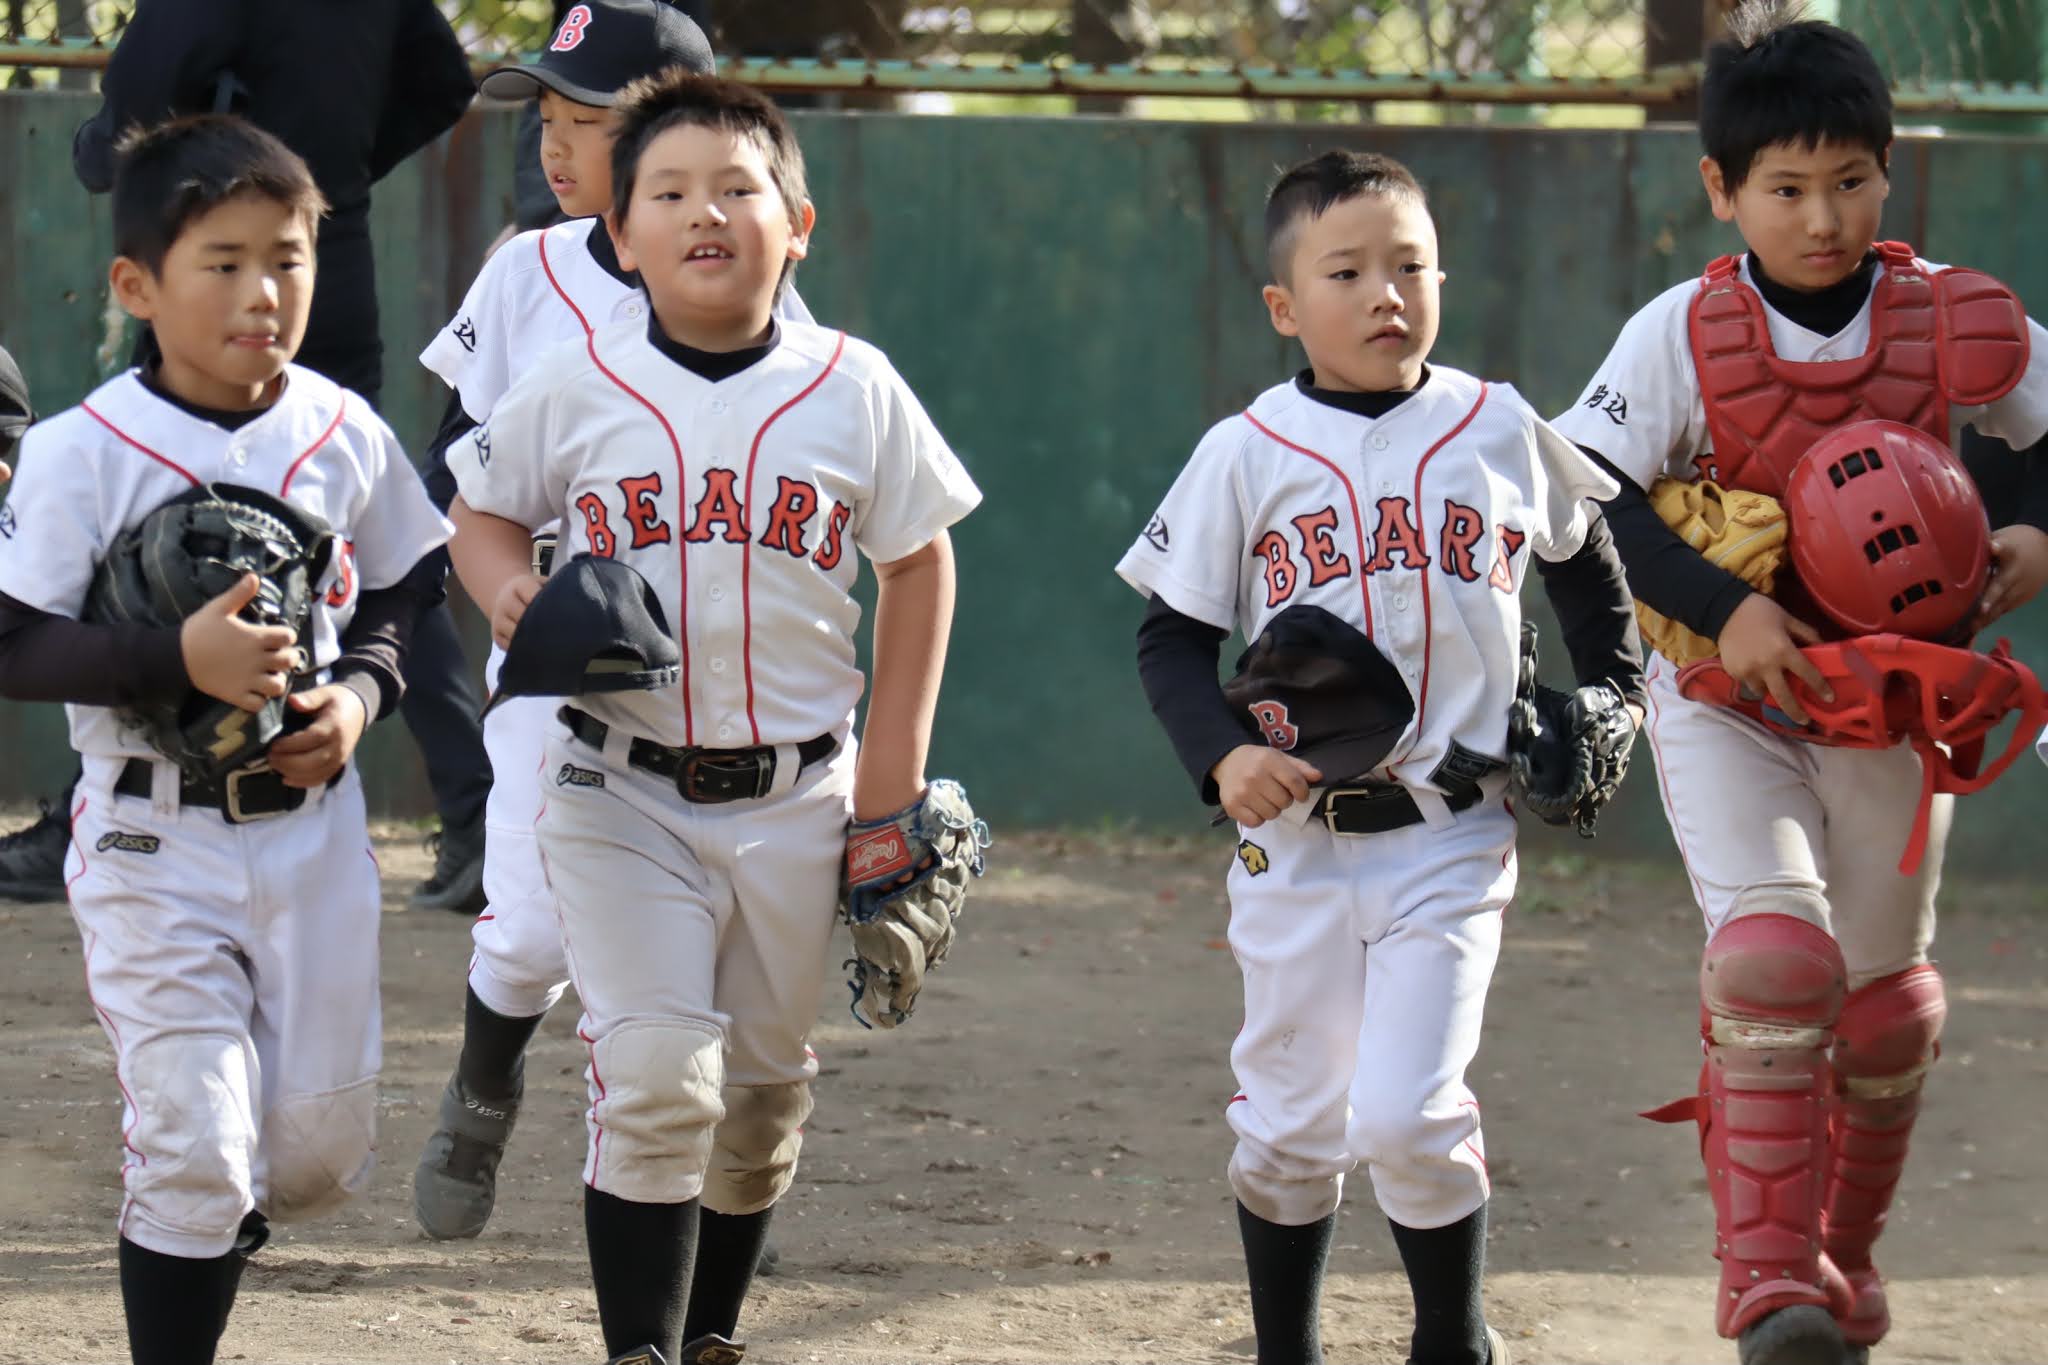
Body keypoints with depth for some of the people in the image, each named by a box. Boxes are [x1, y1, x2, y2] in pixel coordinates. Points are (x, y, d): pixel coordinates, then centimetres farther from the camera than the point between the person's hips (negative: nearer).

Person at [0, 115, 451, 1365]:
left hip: (314, 827, 4)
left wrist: (360, 692, -6)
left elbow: (403, 592, 14)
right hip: (154, 839, -4)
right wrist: (179, 660, -27)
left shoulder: (346, 435, 1)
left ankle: (194, 1247, 41)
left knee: (322, 1148, 8)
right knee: (195, 1145, -8)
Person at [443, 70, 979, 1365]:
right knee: (655, 1077, -13)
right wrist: (510, 592, -12)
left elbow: (919, 562, 9)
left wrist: (896, 758, 5)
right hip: (620, 789, -2)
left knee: (765, 1085, 13)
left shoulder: (853, 389, -1)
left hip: (795, 796, 2)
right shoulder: (574, 385, -3)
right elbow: (484, 513, 11)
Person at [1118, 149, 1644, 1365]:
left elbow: (1584, 556, 20)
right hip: (1295, 840, 1)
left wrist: (1614, 696, 9)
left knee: (1407, 1114, -13)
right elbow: (1172, 634, 3)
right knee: (1293, 1125, 10)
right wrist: (1221, 754, -13)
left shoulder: (1500, 433, 1)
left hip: (1451, 840, -1)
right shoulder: (1247, 454, -2)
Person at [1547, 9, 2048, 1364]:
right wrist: (1724, 607, -30)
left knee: (1884, 1003, 12)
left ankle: (1843, 1255, 36)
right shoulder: (1685, 336, -14)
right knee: (1774, 954, -23)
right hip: (1726, 697, -3)